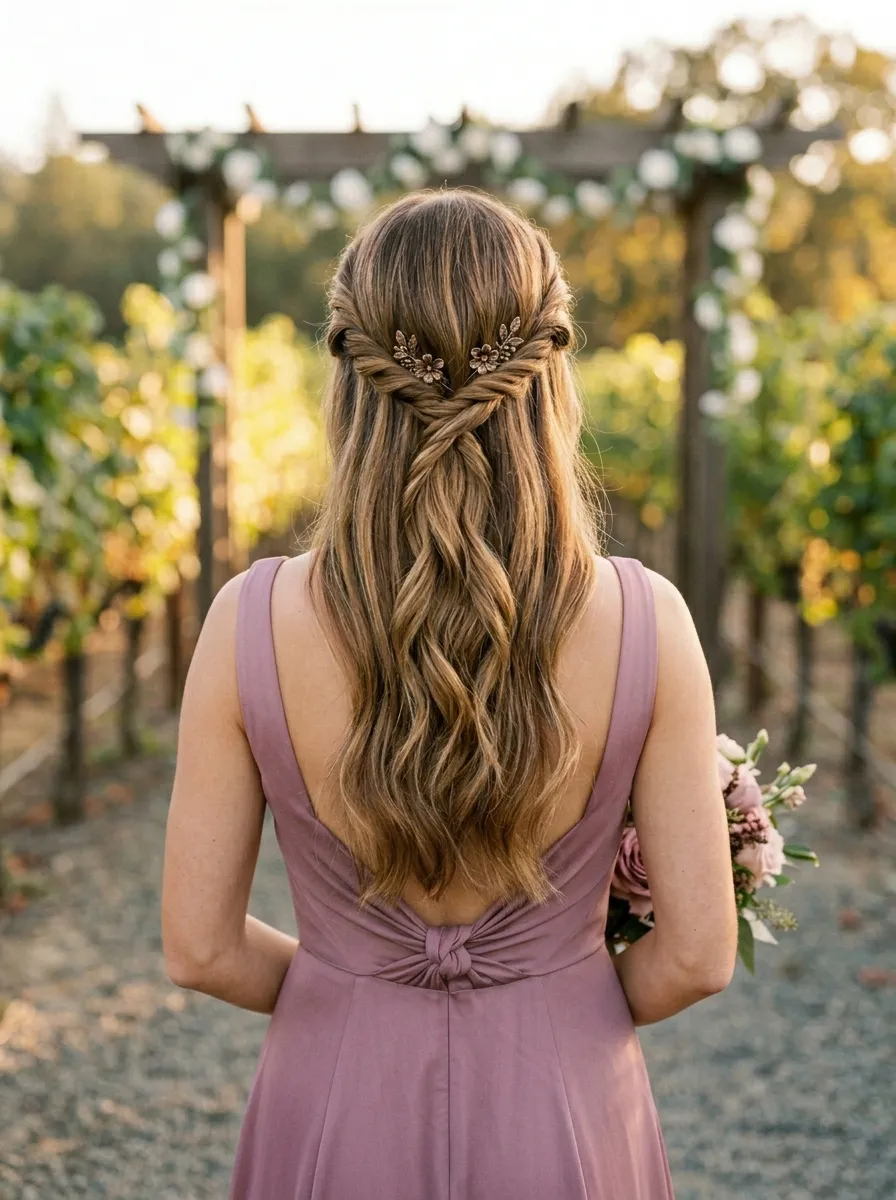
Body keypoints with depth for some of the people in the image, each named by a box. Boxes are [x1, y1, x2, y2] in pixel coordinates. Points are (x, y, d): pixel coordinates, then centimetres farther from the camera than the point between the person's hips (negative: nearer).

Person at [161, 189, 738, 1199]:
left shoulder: (252, 624, -18)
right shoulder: (645, 625, -18)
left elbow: (199, 948, -10)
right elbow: (697, 956, -12)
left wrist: (349, 992, 8)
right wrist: (564, 1008, 8)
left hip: (339, 1111, 0)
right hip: (562, 1115, 0)